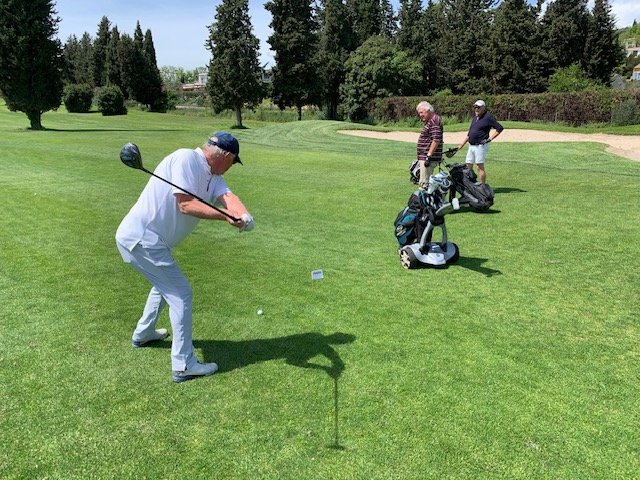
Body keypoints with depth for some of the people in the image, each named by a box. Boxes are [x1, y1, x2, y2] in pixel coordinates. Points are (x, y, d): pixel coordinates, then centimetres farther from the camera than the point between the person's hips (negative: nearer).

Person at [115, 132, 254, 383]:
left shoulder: (212, 176, 8)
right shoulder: (186, 158, -17)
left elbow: (227, 196, -12)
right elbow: (185, 204, -25)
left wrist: (243, 215, -33)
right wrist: (225, 216, -34)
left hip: (152, 241, 10)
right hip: (141, 239, -10)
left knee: (165, 283, 30)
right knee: (181, 294, -6)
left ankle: (143, 334, 51)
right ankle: (184, 365, 1)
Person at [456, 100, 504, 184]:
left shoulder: (488, 117, -8)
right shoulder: (474, 117, 17)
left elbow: (500, 128, -11)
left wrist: (490, 138, -14)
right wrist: (462, 145, 20)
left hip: (480, 146, -8)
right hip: (471, 146, 8)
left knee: (480, 167, -8)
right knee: (468, 167, 7)